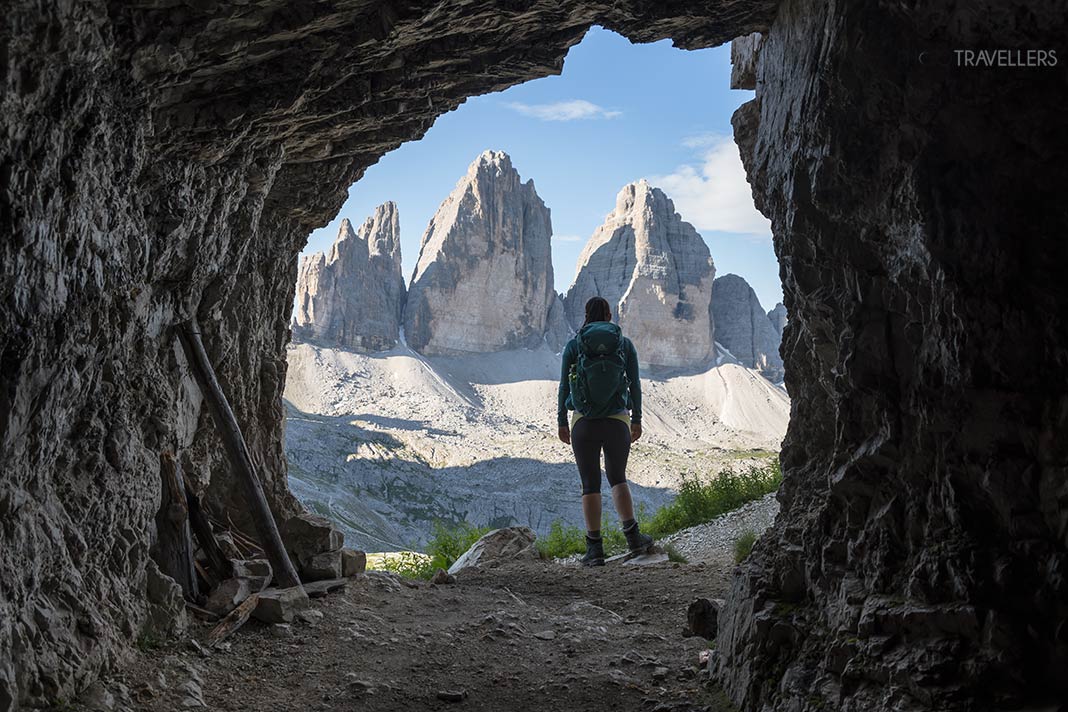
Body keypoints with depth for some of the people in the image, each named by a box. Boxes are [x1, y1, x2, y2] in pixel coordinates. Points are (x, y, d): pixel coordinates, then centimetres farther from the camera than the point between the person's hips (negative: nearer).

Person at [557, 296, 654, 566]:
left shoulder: (573, 345, 1)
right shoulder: (625, 344, 3)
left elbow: (564, 387, 0)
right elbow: (635, 385, 3)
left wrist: (562, 422, 7)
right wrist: (637, 420, 11)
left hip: (584, 423, -1)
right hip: (617, 422, 1)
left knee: (590, 484, 5)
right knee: (618, 478, 18)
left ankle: (595, 549, 3)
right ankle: (632, 536, 6)